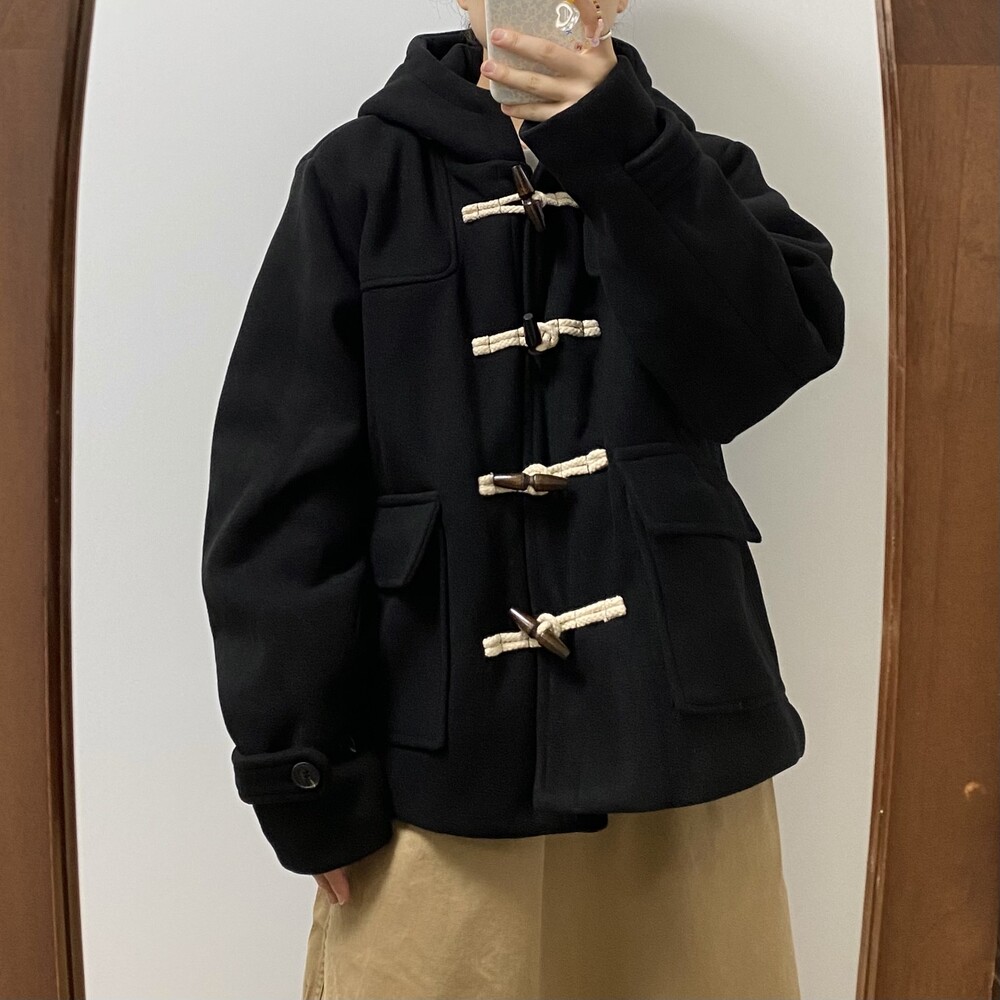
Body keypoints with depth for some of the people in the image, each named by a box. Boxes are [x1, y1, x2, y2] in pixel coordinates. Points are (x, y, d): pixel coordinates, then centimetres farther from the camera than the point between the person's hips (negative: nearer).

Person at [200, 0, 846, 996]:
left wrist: (624, 154, -16)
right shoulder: (361, 175, 4)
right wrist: (303, 768, -6)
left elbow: (782, 354, -7)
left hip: (677, 727, 2)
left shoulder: (689, 171, 11)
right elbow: (285, 487, -2)